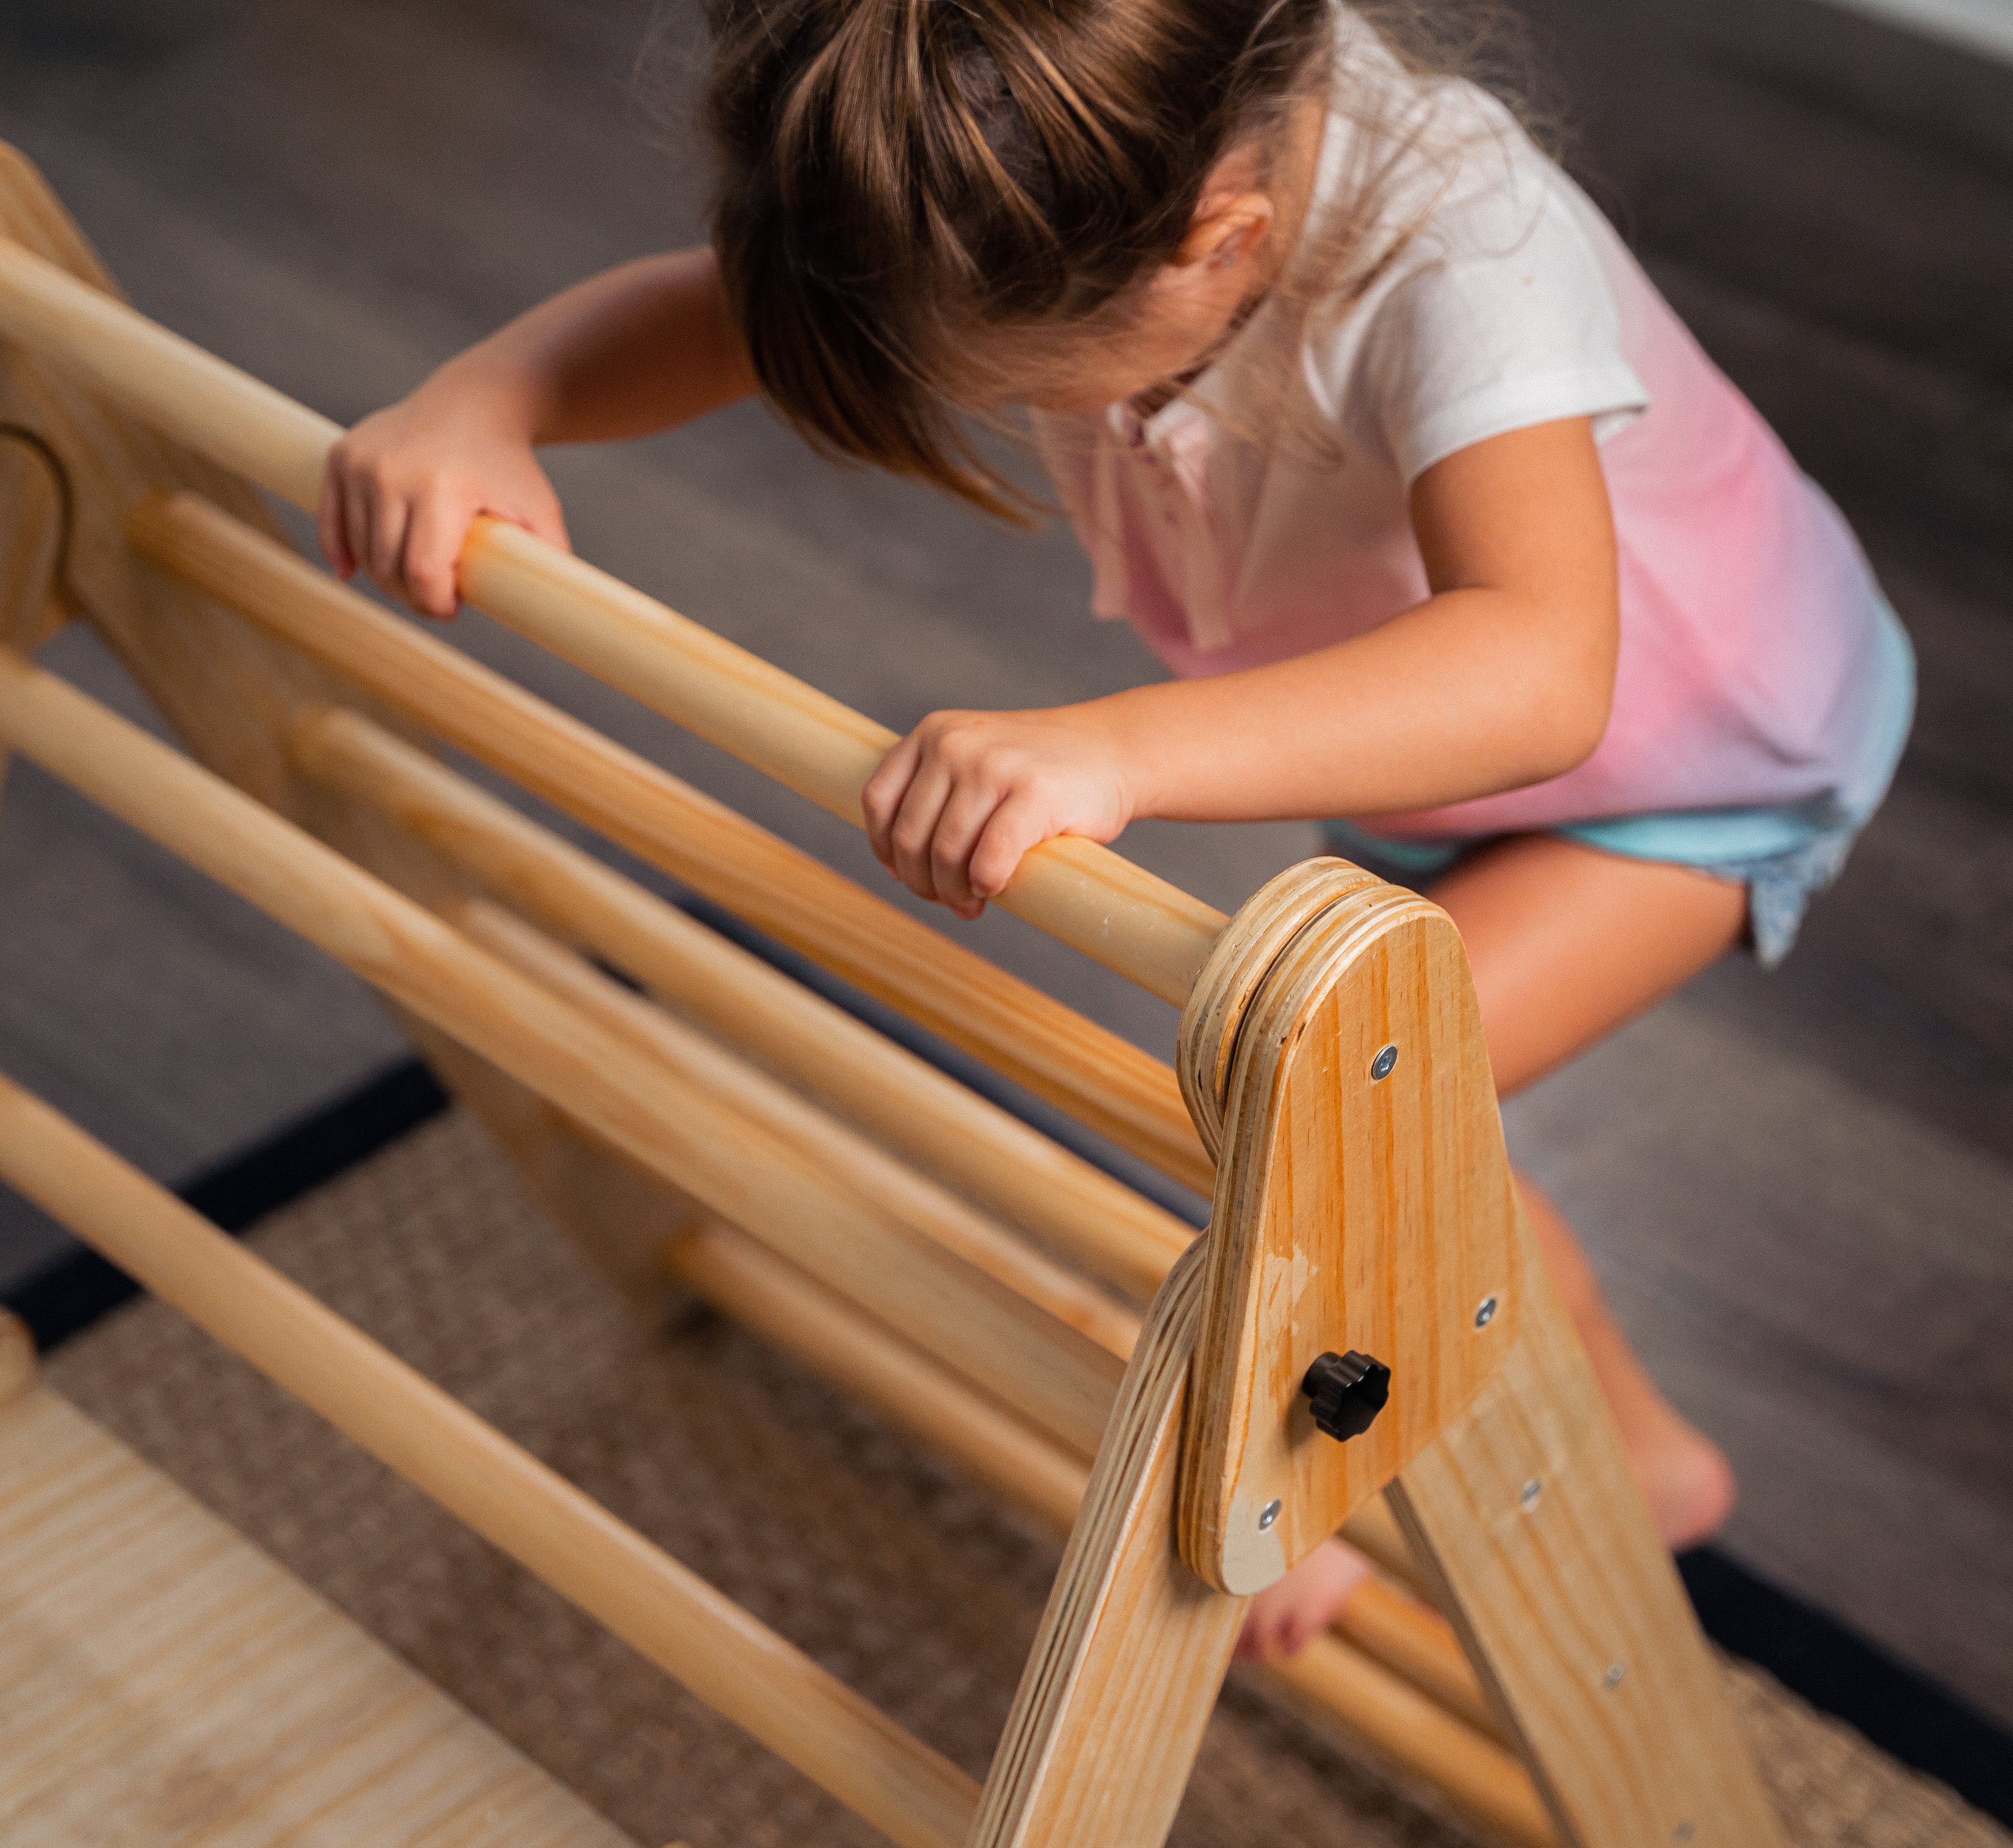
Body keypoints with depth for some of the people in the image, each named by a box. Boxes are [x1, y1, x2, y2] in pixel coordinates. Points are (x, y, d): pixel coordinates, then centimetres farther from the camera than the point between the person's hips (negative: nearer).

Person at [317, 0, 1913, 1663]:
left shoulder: (1452, 251, -45)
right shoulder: (1089, 185, -24)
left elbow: (1537, 671, -60)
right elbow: (705, 312, -15)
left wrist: (1110, 752, -71)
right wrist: (478, 404, -36)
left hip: (1711, 747, -7)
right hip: (1422, 744, 7)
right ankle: (1640, 1461, 45)